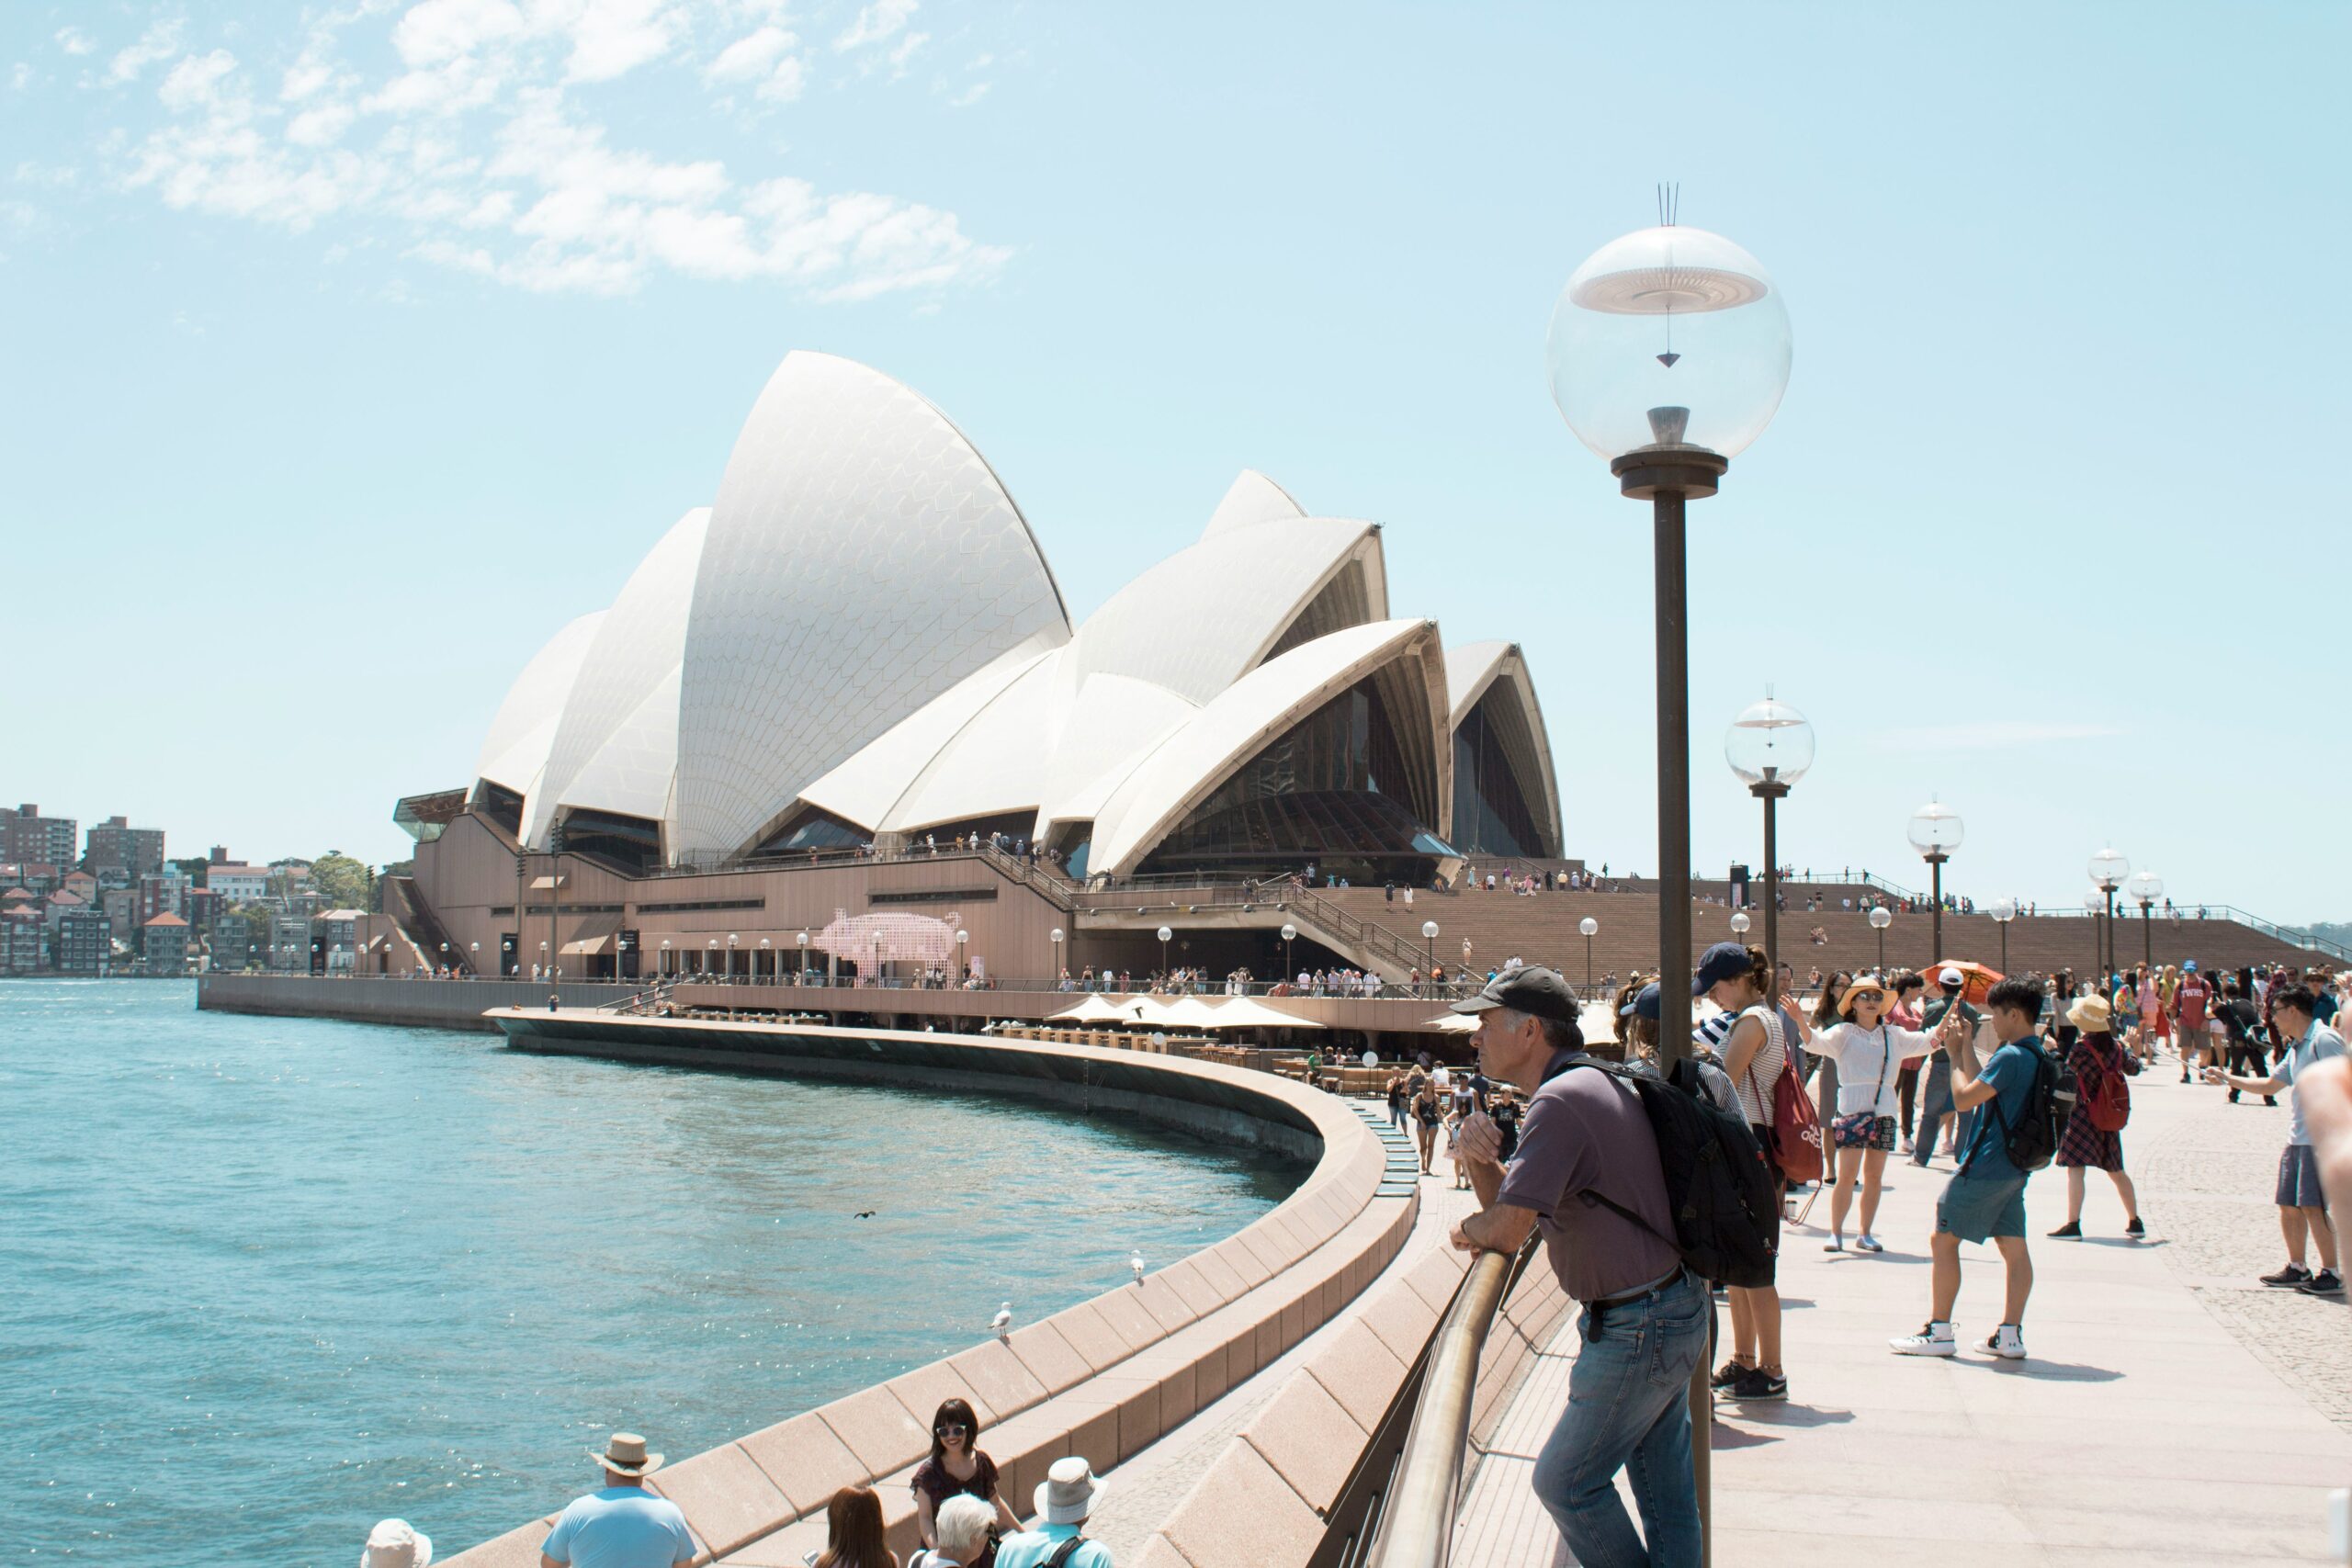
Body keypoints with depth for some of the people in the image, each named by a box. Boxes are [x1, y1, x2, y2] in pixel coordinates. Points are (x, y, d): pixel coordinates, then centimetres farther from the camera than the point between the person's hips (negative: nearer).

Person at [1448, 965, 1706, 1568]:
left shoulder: (1561, 1100, -22)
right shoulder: (1594, 1083, 11)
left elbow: (1507, 1230, -26)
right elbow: (1507, 1198, 14)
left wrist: (1467, 1229, -5)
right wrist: (1480, 1157, -6)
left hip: (1636, 1330, -10)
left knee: (1565, 1483, 2)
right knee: (1664, 1484, 16)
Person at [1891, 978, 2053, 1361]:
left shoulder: (2011, 1057, -20)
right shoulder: (2037, 1056, 11)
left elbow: (1964, 1098, -19)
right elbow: (1983, 1087, 16)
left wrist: (1955, 1055, -7)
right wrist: (1967, 1048, 14)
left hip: (1985, 1167, -9)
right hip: (2014, 1167, 9)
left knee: (1943, 1239, -2)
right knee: (2014, 1246, 7)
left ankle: (1939, 1332, 0)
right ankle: (2010, 1335, 8)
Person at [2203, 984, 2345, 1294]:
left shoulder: (2324, 1041, -12)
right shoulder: (2296, 1048, 17)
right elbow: (2270, 1085, 27)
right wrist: (2227, 1078, 25)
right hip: (2297, 1139, 9)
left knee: (2312, 1207, -9)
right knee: (2288, 1205, 11)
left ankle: (2333, 1275, -2)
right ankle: (2297, 1269, 21)